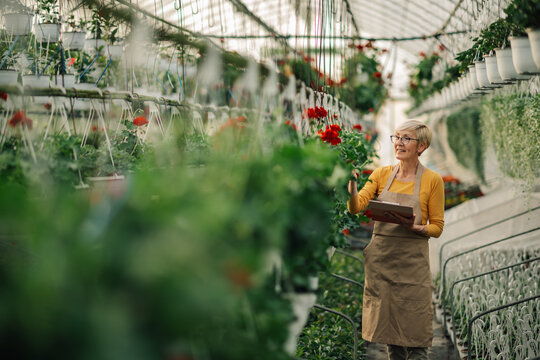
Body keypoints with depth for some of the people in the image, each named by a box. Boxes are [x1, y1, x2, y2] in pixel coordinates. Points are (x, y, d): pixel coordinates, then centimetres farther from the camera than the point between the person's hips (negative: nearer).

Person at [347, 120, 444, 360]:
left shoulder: (432, 180, -2)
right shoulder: (382, 174, 7)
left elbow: (437, 227, -1)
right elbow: (355, 207, -4)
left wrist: (413, 227, -19)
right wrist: (351, 180, -20)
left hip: (412, 261, -3)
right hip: (381, 258, 3)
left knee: (414, 332, -3)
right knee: (389, 328, 10)